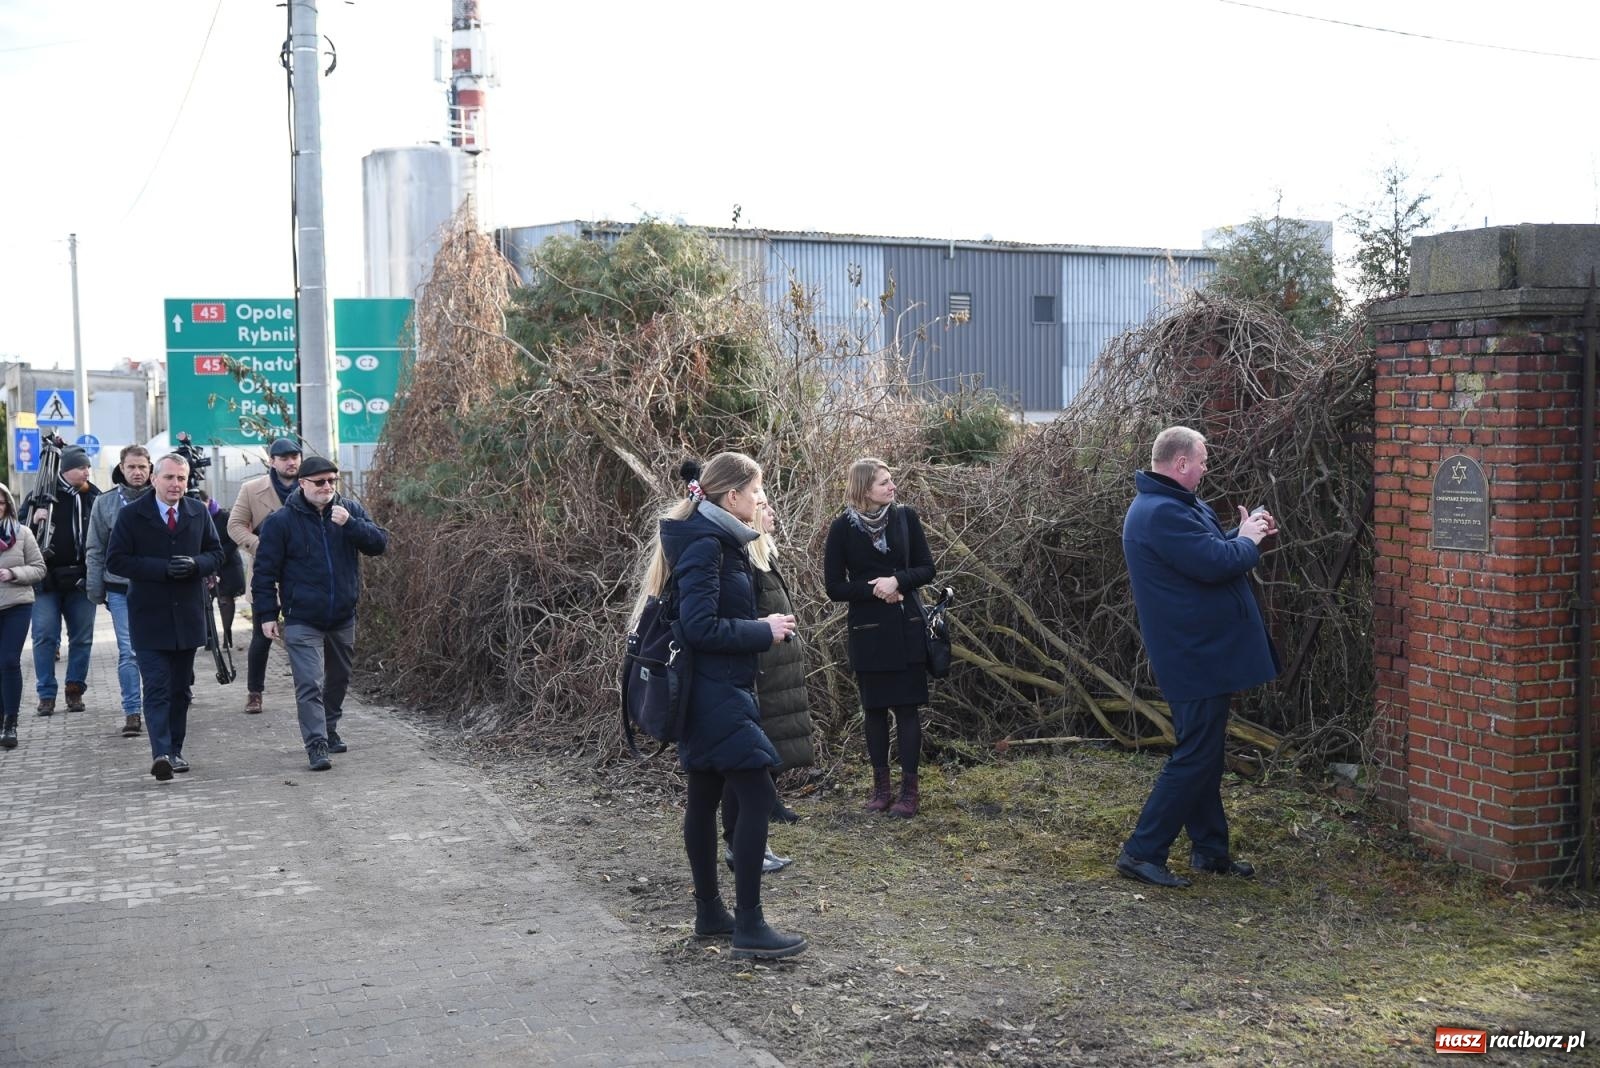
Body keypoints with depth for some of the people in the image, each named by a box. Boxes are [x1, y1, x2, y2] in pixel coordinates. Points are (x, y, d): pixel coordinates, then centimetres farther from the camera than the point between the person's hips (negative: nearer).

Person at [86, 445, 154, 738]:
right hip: (120, 589, 0)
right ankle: (132, 712, 2)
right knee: (127, 652, -2)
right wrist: (95, 589, 4)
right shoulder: (105, 503, 4)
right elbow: (95, 551, 7)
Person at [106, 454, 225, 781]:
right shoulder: (131, 515, -4)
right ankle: (160, 753, -18)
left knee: (181, 689, 11)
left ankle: (174, 751, 21)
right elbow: (115, 560, -7)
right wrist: (162, 568, -18)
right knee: (157, 688, -12)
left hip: (188, 615, 4)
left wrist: (195, 564, -11)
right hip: (149, 616, -4)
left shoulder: (198, 512, 7)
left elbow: (216, 554, 12)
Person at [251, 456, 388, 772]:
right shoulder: (281, 521, -7)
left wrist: (350, 524, -22)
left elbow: (379, 543, -6)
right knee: (309, 684, -12)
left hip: (343, 618, 4)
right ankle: (317, 745, -12)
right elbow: (265, 571, -4)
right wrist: (267, 614, -7)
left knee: (338, 679, 19)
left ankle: (329, 730, 37)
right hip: (302, 621, -4)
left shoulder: (351, 510, 2)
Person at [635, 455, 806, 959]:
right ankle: (748, 927, -4)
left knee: (705, 799, 14)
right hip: (717, 694, -10)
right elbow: (700, 626, -23)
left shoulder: (713, 539, 13)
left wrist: (763, 627, 8)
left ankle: (709, 913, 23)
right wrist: (764, 632, -15)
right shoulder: (705, 544, -17)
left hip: (709, 691, 10)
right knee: (757, 797, -8)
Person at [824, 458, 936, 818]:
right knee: (875, 708, 8)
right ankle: (881, 784, 19)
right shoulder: (843, 528, -6)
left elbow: (927, 569, 1)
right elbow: (834, 587, -4)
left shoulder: (905, 518, -2)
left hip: (907, 628, 1)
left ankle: (909, 788, 8)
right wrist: (873, 589, -17)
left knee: (908, 707, 2)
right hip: (867, 631, 0)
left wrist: (897, 581, -18)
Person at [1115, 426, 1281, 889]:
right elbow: (1214, 563, -28)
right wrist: (1247, 541, -9)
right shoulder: (1161, 513, -22)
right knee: (1195, 756, -7)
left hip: (1203, 652, 11)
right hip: (1196, 656, -11)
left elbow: (1207, 552, 21)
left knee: (1205, 753, 17)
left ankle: (1210, 848, 26)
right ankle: (1142, 852, -4)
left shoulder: (1174, 505, 14)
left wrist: (1242, 534, 5)